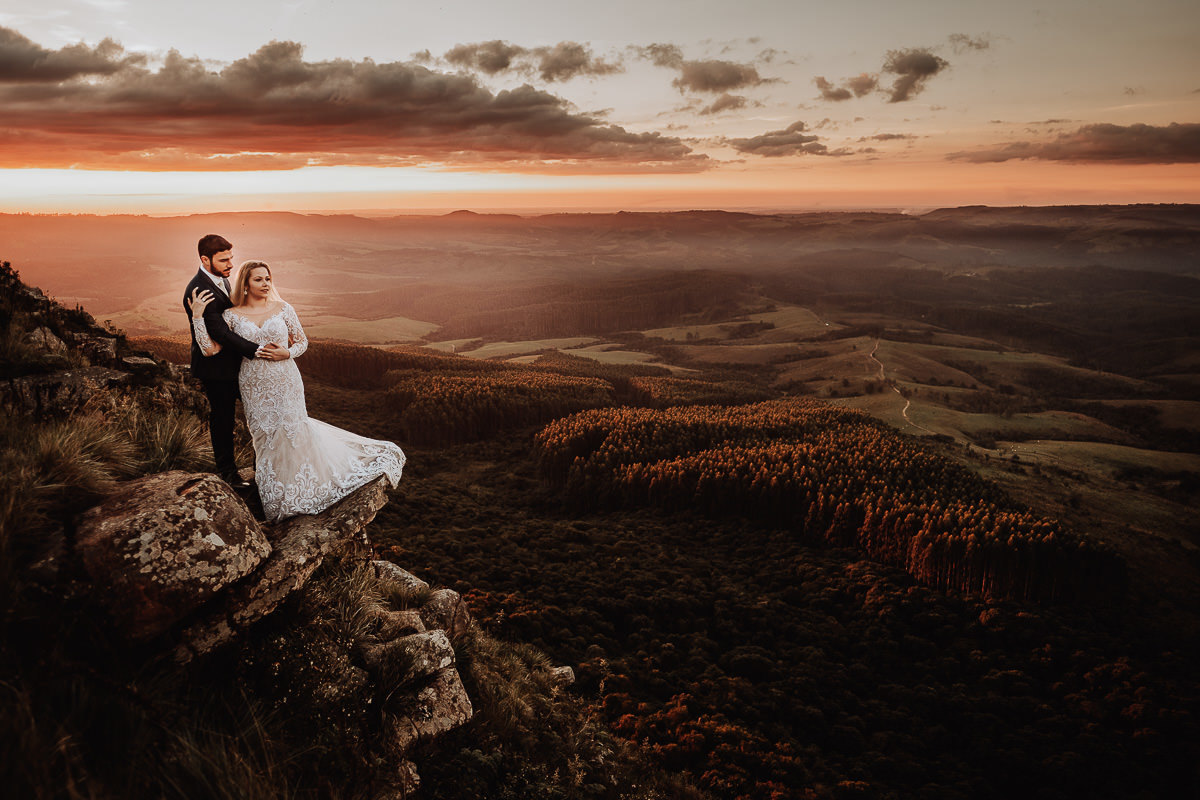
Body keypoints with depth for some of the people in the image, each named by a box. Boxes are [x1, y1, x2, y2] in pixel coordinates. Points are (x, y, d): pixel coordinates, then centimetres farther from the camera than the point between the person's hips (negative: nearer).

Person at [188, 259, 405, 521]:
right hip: (255, 387, 1)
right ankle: (276, 494, 25)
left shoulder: (283, 309, -1)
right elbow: (210, 348, -8)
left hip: (285, 382, -1)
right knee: (264, 436, 7)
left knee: (294, 430, -1)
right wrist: (197, 316, -14)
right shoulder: (231, 315, -1)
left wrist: (287, 353, -12)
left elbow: (302, 341, 7)